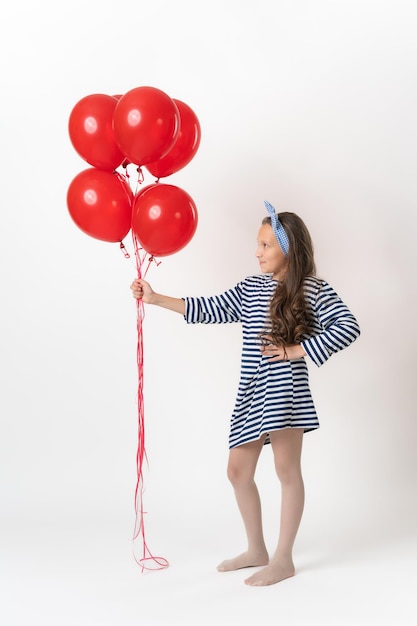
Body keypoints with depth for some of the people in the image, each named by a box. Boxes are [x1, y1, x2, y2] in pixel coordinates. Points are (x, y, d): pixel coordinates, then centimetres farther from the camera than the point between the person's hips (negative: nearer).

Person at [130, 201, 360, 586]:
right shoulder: (250, 288, 14)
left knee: (287, 469, -1)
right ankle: (256, 550, 27)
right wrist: (156, 299, 6)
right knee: (238, 470, 10)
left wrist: (298, 350, -14)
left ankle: (283, 559, 13)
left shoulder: (312, 290, -4)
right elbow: (212, 310, 11)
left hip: (285, 390, -7)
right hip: (252, 394, 7)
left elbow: (348, 327, -11)